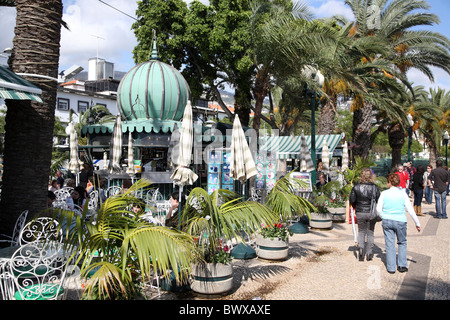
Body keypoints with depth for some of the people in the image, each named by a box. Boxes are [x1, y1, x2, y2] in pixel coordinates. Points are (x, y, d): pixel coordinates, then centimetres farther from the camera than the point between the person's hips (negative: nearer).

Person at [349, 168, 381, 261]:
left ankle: (361, 247, -6)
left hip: (360, 213, 0)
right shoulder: (375, 187, -7)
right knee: (370, 233, 14)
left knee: (361, 231, 15)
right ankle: (369, 253, 15)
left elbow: (351, 200, -5)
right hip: (372, 213, 0)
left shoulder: (356, 187, -7)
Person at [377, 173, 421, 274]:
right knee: (402, 243, 19)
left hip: (387, 221, 0)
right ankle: (402, 265, 18)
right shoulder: (403, 194, -2)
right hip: (400, 221, 0)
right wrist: (417, 224, 5)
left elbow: (378, 209, -2)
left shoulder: (384, 193, -2)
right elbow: (410, 210, -2)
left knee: (389, 244, 8)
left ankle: (391, 268, 12)